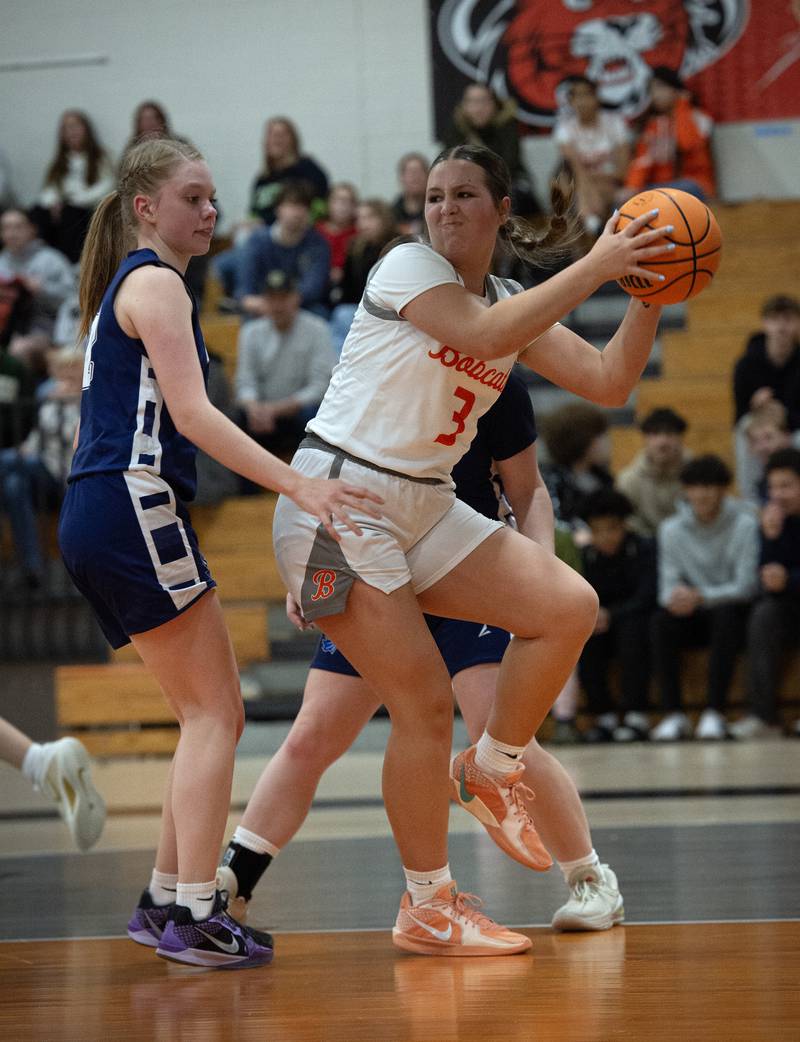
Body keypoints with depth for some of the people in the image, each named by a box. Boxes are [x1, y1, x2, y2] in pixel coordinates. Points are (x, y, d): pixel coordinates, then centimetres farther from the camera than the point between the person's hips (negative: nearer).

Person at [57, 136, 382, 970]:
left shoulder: (123, 287, 22)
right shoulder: (155, 283, -7)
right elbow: (193, 413, -18)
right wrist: (299, 486, -24)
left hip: (97, 521, 10)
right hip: (133, 507, -10)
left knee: (207, 716, 13)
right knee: (215, 714, -8)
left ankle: (164, 902, 13)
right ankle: (193, 915, -11)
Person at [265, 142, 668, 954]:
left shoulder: (514, 305, 13)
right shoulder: (407, 266, -8)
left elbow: (608, 383, 6)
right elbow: (483, 333, -26)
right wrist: (594, 268, -25)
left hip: (425, 508, 7)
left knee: (569, 606, -12)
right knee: (424, 704, -10)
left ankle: (489, 772, 9)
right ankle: (426, 909, 3)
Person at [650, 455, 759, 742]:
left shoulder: (745, 524, -9)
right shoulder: (671, 529, 3)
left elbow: (746, 587, -16)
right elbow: (668, 588, -1)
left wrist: (700, 596, -31)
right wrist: (675, 598, -28)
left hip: (734, 614, -3)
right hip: (697, 621, 3)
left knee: (725, 613, -36)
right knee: (662, 620, -26)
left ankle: (715, 712, -36)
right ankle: (673, 715, -27)